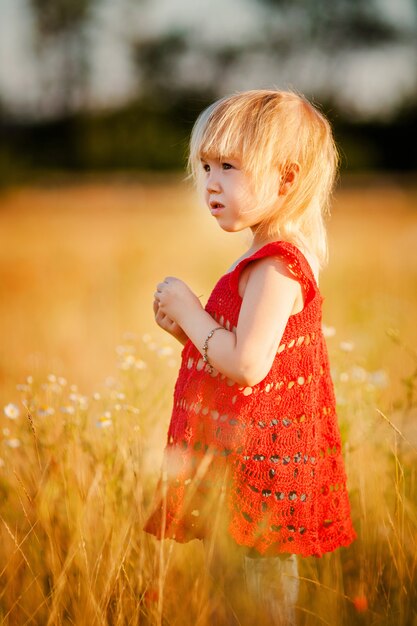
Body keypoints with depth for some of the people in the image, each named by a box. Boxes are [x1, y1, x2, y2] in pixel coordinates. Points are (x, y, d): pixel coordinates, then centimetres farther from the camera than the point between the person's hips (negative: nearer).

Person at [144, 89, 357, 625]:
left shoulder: (275, 267, -20)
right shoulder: (277, 258, 13)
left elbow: (247, 364, -28)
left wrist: (188, 310, -15)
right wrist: (185, 328, 3)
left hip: (254, 460, -10)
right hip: (239, 455, 10)